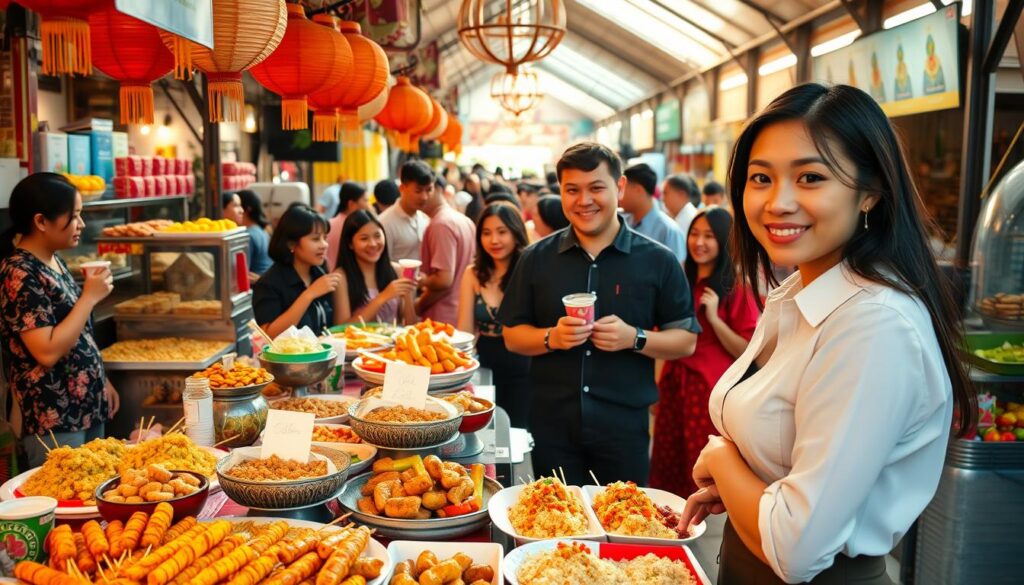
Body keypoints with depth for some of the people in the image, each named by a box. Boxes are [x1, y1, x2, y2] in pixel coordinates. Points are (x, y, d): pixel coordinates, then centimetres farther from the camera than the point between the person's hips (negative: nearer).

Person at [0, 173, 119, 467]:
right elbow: (47, 352, -25)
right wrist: (89, 297, -19)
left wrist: (101, 381, 17)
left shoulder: (55, 262, 9)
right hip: (53, 420, -9)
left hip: (88, 408, 9)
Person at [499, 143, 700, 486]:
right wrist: (551, 338, -12)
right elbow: (512, 335, 7)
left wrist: (635, 338, -16)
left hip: (625, 427, -1)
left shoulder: (657, 260, 0)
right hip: (552, 425, 1)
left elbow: (686, 340, 2)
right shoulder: (537, 258, 4)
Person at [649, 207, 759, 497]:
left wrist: (714, 318, -19)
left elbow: (747, 351, -11)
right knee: (665, 473, 12)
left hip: (710, 389, -5)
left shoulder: (736, 288, -6)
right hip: (672, 385, 6)